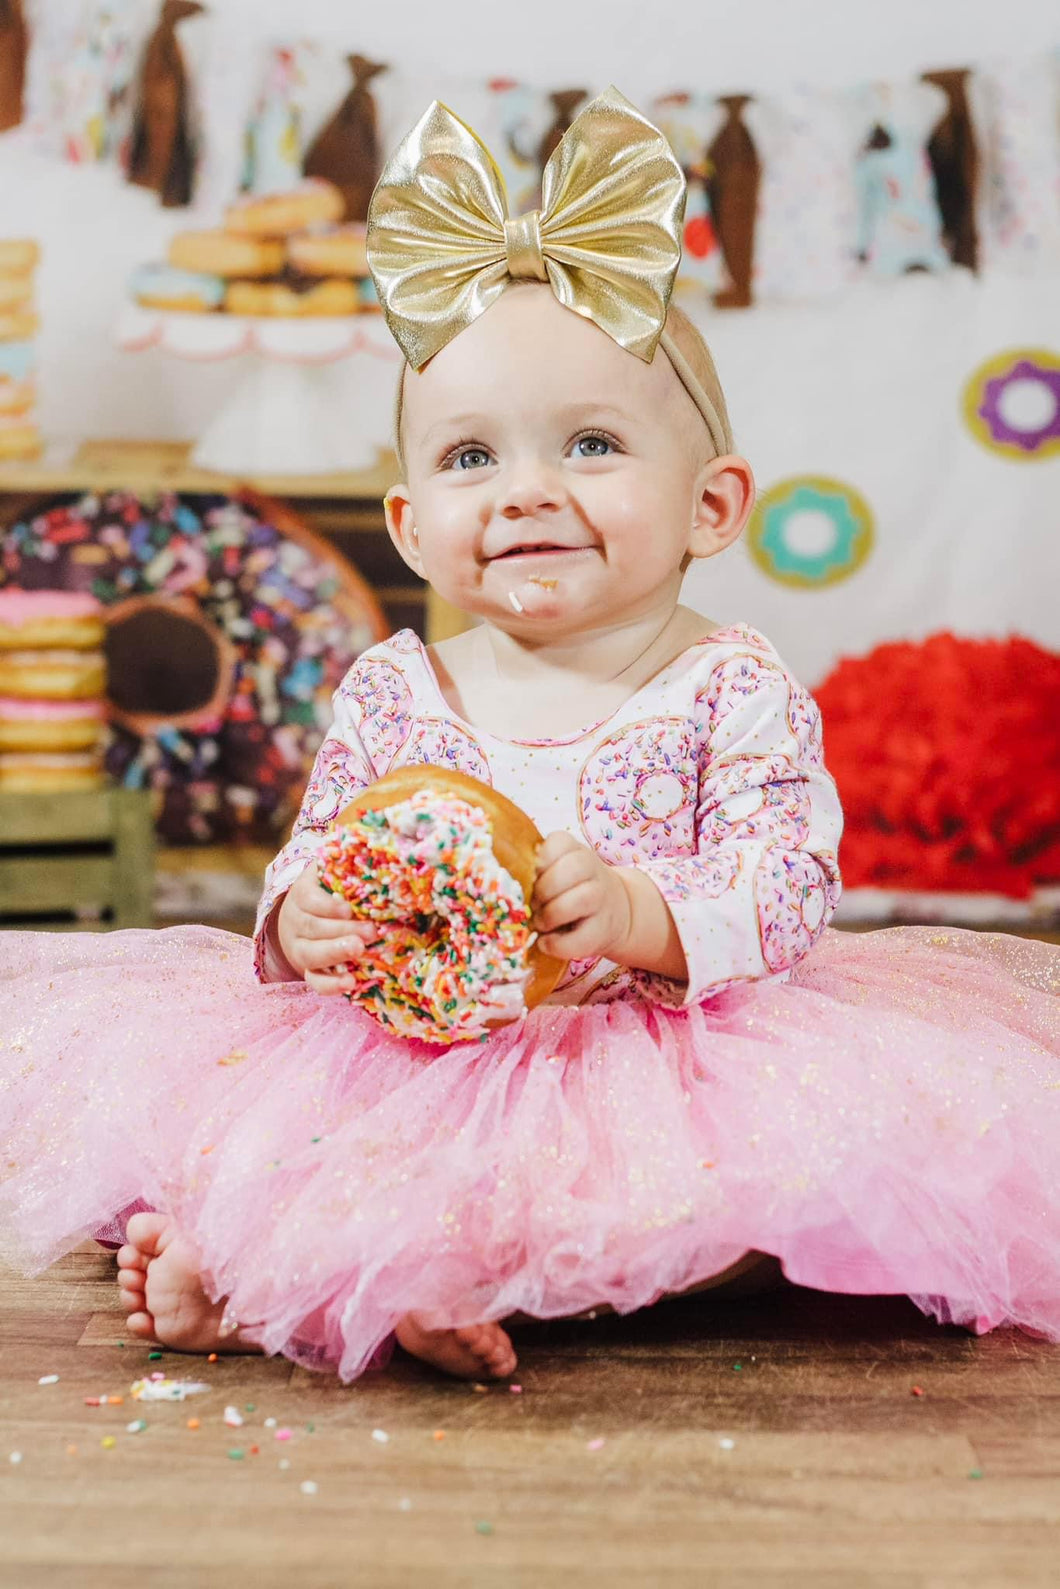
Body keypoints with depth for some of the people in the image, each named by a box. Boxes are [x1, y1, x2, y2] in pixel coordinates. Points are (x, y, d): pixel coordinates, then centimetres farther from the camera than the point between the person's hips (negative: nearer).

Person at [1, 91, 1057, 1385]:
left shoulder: (733, 691, -4)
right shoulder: (389, 694, 6)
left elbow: (790, 893, -12)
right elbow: (310, 864, 9)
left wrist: (638, 915, -31)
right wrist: (303, 920, -16)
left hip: (656, 1065, -1)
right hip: (405, 1059, 2)